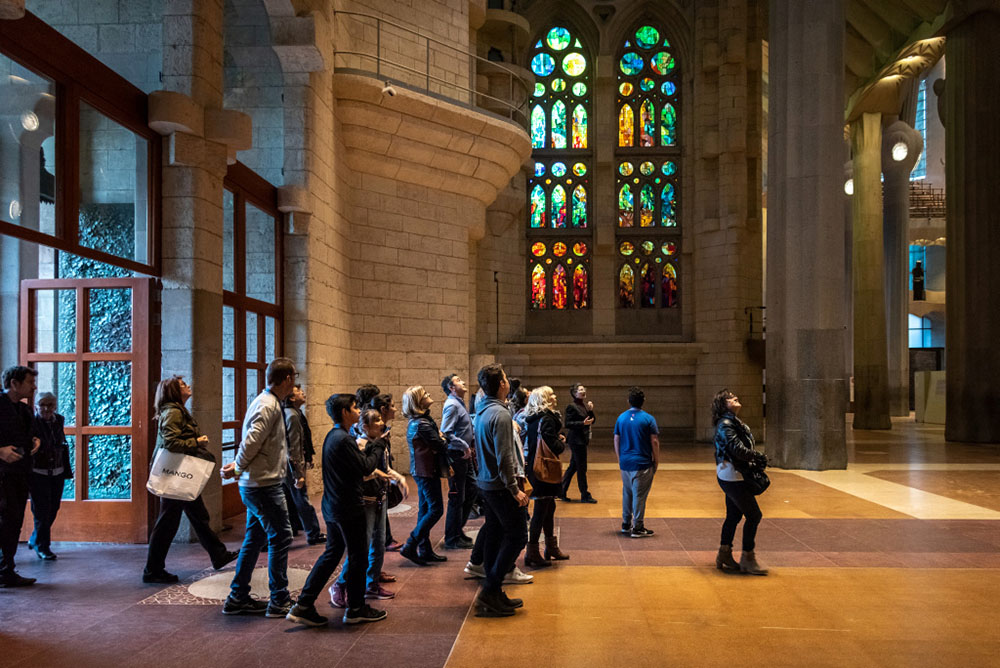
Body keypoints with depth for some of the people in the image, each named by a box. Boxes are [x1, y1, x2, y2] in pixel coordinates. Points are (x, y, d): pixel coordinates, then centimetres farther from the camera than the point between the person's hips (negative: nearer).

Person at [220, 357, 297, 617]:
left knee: (255, 539, 15)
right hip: (264, 485, -10)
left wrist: (238, 466, 7)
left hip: (256, 485, 10)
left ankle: (238, 598, 23)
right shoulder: (268, 406, -18)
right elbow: (251, 442, -24)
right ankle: (279, 601, 5)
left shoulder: (266, 402, 15)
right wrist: (238, 469, -9)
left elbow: (252, 444, 17)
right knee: (280, 537, -3)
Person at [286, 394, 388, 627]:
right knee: (357, 556, 5)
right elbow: (366, 467, -17)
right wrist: (379, 446, -5)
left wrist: (372, 445, 9)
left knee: (331, 554, 15)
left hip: (332, 506, 10)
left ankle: (304, 606, 14)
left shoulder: (332, 437, 11)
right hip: (349, 509, -10)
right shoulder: (344, 439, -20)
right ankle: (356, 609, 16)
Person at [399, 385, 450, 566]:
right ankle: (410, 547, -4)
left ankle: (425, 550, 20)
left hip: (421, 470, 10)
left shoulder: (416, 422, 12)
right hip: (427, 471, -10)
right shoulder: (422, 424, -20)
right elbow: (441, 446, -17)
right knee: (436, 509, -5)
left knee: (425, 509, 14)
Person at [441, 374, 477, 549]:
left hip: (465, 456, 10)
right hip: (456, 456, -10)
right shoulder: (452, 405, -15)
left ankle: (458, 530, 30)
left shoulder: (460, 404, 16)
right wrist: (465, 446, -19)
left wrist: (473, 441, 10)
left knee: (471, 491, 18)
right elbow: (446, 433, -23)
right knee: (457, 498, -3)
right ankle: (453, 539, 7)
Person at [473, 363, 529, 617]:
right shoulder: (500, 414, -19)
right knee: (516, 535, -2)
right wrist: (515, 489, -19)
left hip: (486, 483, 10)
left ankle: (492, 596, 19)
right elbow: (504, 457, -23)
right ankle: (490, 591, -2)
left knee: (494, 536, 13)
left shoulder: (481, 412, 11)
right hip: (500, 485, -10)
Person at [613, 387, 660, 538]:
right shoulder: (648, 419, -8)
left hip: (625, 463, 5)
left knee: (627, 493, 17)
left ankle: (626, 525, 25)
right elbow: (654, 442, -9)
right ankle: (638, 528, 3)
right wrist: (656, 461, 1)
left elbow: (616, 441, 8)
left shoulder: (621, 418, 4)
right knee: (639, 496, 0)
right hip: (642, 463, -5)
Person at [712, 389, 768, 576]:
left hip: (733, 477, 10)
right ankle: (747, 559, 2)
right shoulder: (725, 424, -16)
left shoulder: (734, 422, 15)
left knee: (734, 516, 15)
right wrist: (759, 457, -10)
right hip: (731, 476, -10)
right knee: (754, 515, -6)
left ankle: (724, 556, 24)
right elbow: (738, 450, -24)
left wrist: (756, 459, -3)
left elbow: (743, 449, 14)